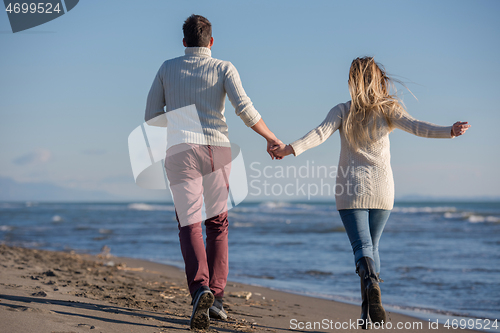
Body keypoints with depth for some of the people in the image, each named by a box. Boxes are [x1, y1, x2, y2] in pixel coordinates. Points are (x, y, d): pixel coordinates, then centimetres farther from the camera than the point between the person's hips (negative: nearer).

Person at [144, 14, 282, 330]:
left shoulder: (167, 68, 13)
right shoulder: (224, 68, 7)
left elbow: (152, 117, 14)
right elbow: (245, 109, -8)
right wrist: (271, 138, 4)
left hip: (181, 151, 0)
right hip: (217, 150, 0)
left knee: (190, 227, -2)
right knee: (218, 224, 16)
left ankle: (200, 289, -28)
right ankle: (216, 297, 8)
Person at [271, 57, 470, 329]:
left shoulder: (342, 111, -1)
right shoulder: (388, 110, 1)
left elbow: (320, 133, -15)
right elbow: (415, 127, -12)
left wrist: (292, 149, -24)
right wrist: (449, 132, -18)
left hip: (351, 189, -2)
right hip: (382, 189, 2)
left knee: (362, 246, -5)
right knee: (372, 245, 15)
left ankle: (371, 282, -39)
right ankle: (368, 314, 12)